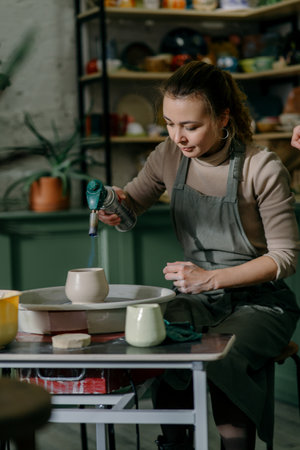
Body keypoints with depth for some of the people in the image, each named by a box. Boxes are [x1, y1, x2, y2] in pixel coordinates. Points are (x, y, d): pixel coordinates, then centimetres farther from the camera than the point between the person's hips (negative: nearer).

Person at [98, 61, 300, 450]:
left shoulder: (262, 169, -15)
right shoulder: (169, 156, -1)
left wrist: (212, 278, -21)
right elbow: (133, 204, 16)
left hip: (258, 300, -4)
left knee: (219, 357, -34)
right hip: (197, 300, 4)